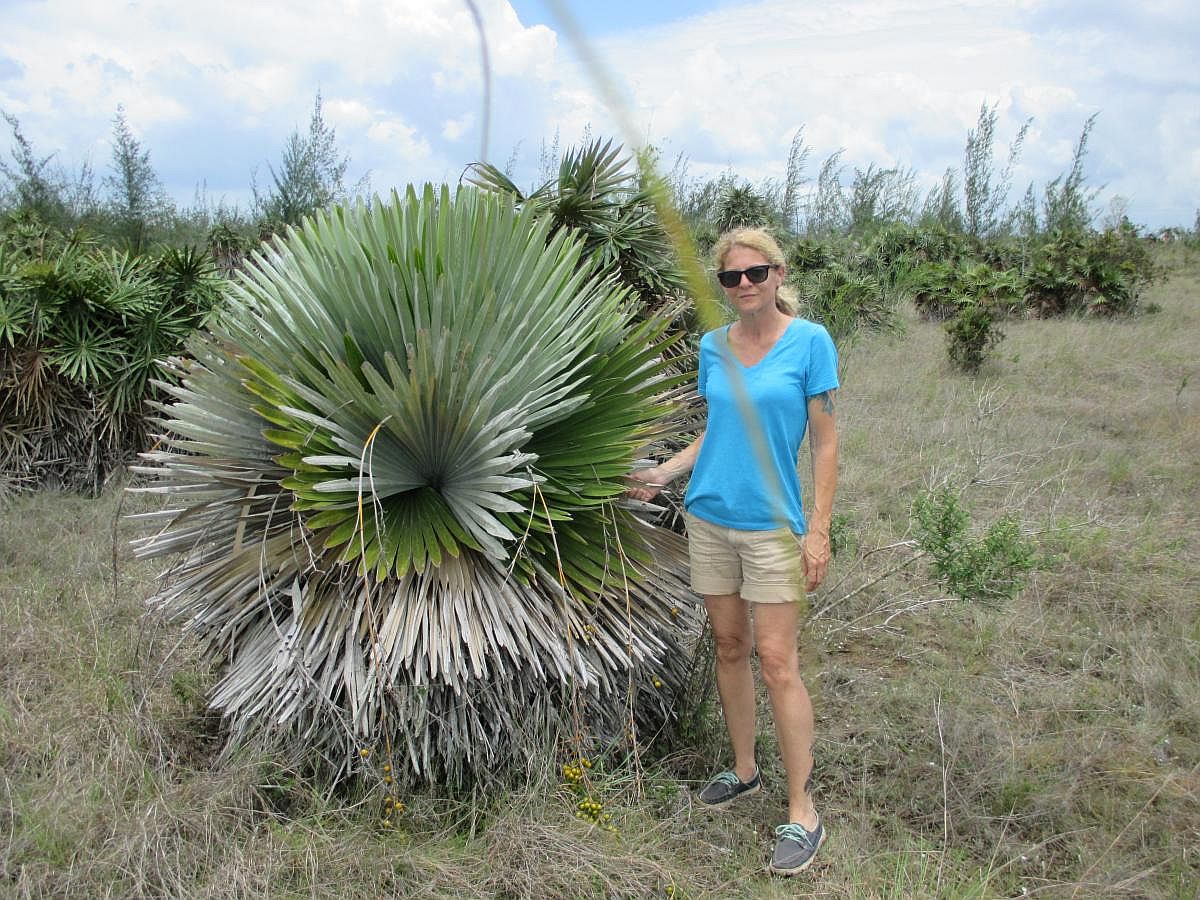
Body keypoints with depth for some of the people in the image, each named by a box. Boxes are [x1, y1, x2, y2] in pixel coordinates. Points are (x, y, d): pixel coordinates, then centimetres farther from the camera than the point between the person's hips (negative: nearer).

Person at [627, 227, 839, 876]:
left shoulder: (809, 342, -7)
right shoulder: (712, 346, 7)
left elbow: (824, 442, -6)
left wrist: (819, 528, -10)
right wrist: (665, 474, 4)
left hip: (772, 525, -5)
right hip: (708, 517, 5)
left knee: (776, 661, -5)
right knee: (729, 646, 13)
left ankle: (802, 811, 4)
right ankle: (744, 769, 30)